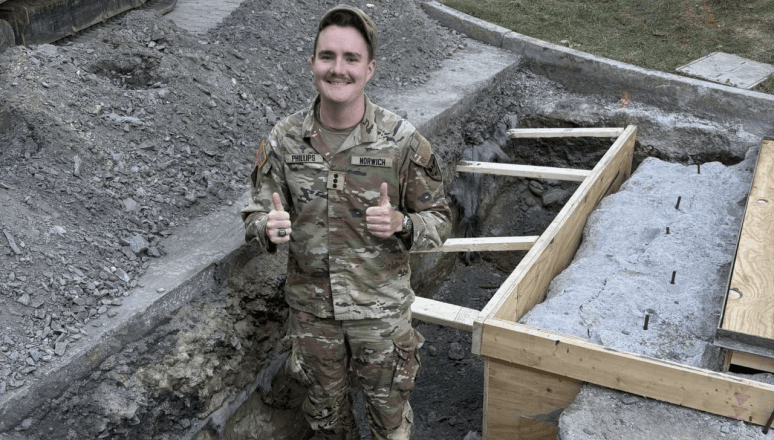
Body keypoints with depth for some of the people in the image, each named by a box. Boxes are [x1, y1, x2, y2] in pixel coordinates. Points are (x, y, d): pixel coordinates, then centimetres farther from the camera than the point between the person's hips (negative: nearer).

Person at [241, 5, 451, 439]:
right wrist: (269, 227, -25)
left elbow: (440, 219, -7)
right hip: (312, 307, 2)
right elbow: (256, 215, -1)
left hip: (382, 308, -2)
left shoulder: (402, 140, -16)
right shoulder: (284, 139, -10)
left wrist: (400, 223, -29)